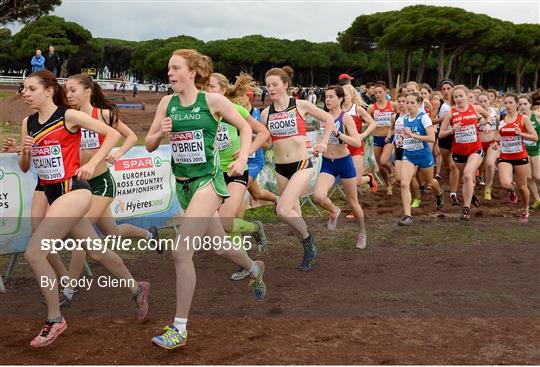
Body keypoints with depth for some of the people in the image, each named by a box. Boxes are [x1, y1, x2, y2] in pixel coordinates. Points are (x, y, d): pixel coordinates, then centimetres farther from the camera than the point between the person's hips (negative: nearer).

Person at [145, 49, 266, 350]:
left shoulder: (213, 100, -9)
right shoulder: (167, 103, 4)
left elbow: (245, 127, 2)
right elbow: (149, 145, 7)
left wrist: (242, 158, -12)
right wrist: (160, 134, -14)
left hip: (208, 180, -6)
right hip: (182, 182, 6)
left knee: (181, 252, -17)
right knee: (219, 245, 22)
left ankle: (180, 328, -6)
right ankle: (254, 269, 54)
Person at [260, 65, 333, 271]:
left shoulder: (301, 106, -4)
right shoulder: (266, 113, 3)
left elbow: (329, 119, 9)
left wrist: (323, 143, 3)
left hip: (302, 165, -4)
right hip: (280, 168, 4)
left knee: (283, 210, -20)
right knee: (294, 212, 11)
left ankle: (307, 238, 7)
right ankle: (309, 251, 31)